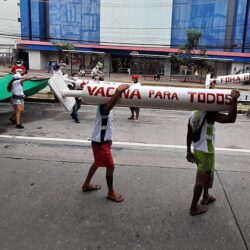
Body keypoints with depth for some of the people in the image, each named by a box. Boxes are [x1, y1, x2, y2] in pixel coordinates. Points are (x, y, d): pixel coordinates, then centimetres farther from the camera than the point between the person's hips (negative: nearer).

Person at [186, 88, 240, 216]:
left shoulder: (193, 114, 6)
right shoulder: (209, 114, -18)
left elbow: (189, 135, 11)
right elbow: (231, 119, -30)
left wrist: (188, 151, 19)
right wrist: (234, 99, -25)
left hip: (197, 150, 8)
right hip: (206, 152, -8)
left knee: (207, 175, 28)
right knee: (201, 179, 4)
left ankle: (206, 197, 46)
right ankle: (194, 207, 15)